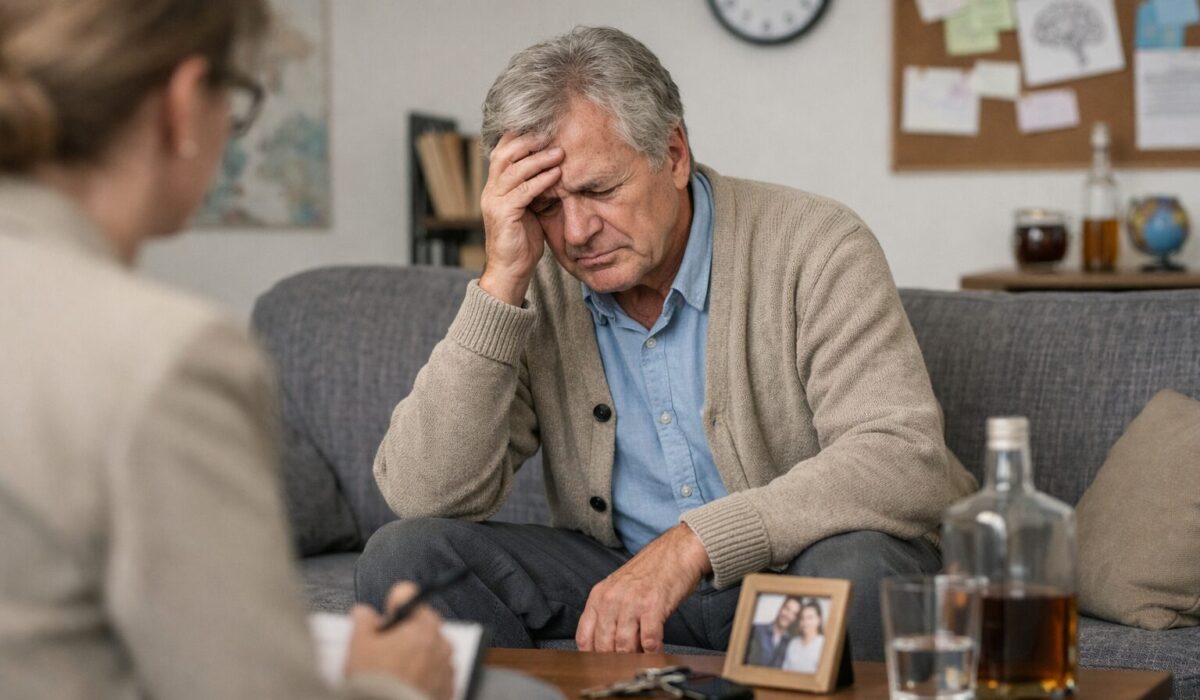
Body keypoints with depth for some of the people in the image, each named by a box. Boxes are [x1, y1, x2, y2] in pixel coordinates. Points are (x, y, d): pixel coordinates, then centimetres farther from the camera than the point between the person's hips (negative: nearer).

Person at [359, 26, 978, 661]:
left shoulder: (813, 247, -14)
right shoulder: (533, 293, -3)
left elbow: (904, 458, -25)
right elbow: (424, 496, -13)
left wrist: (694, 542, -35)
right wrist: (503, 278, -20)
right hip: (619, 574, 3)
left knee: (857, 559, -37)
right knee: (402, 555, -16)